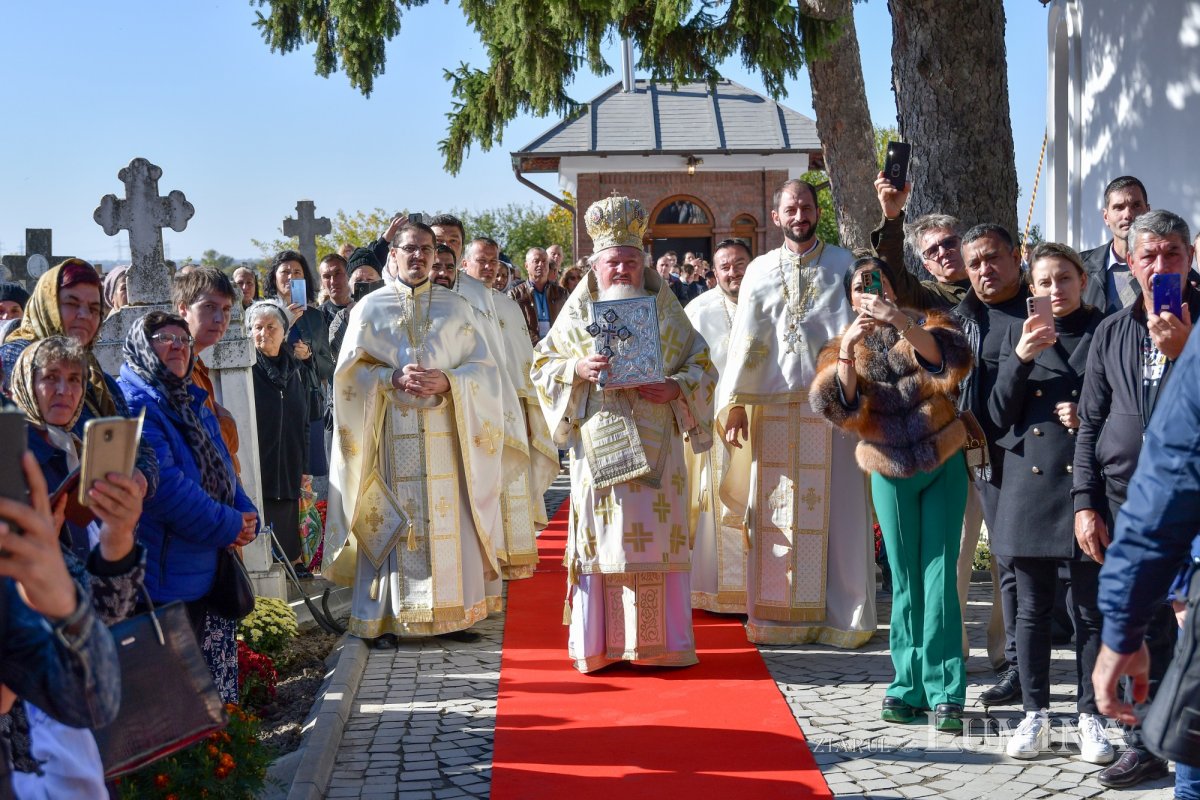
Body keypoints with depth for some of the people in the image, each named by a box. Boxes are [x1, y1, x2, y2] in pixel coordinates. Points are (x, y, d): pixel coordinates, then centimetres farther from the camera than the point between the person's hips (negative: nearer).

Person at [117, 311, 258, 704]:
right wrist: (229, 526, -16)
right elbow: (164, 486, -23)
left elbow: (223, 470, 17)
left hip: (209, 571, 9)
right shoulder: (132, 405, -14)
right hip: (163, 578, -9)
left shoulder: (193, 404, 16)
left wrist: (246, 518, -3)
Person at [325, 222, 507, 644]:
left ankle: (453, 610, 8)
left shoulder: (455, 306, 12)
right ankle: (387, 617, 2)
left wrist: (446, 380, -12)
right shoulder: (370, 307, 9)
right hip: (390, 435, -1)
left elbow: (483, 367, 7)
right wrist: (394, 378, -14)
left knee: (447, 522, -1)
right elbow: (351, 371, 3)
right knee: (391, 525, -3)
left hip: (445, 432, 1)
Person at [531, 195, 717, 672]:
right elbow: (543, 366, 7)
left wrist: (675, 389, -11)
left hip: (654, 446, 1)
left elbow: (701, 364, 9)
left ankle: (658, 640, 8)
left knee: (657, 538, 0)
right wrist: (577, 369, -13)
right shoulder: (578, 311, 8)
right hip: (598, 443, -1)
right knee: (602, 539, -2)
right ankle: (601, 643, 5)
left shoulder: (664, 308, 9)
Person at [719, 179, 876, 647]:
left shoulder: (843, 265, 5)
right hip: (772, 406, 2)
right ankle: (777, 616, 11)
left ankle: (841, 615, 7)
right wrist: (735, 405, 2)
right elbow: (744, 340, 8)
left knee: (834, 510, -1)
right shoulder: (760, 270, 11)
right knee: (774, 512, 3)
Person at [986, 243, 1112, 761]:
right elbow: (999, 415, 4)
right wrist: (1020, 359, -10)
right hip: (1030, 483, 2)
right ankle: (1035, 715, 16)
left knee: (1091, 609, 2)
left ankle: (1091, 718, 12)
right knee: (1032, 608, 7)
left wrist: (1089, 418, -11)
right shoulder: (1020, 334, 10)